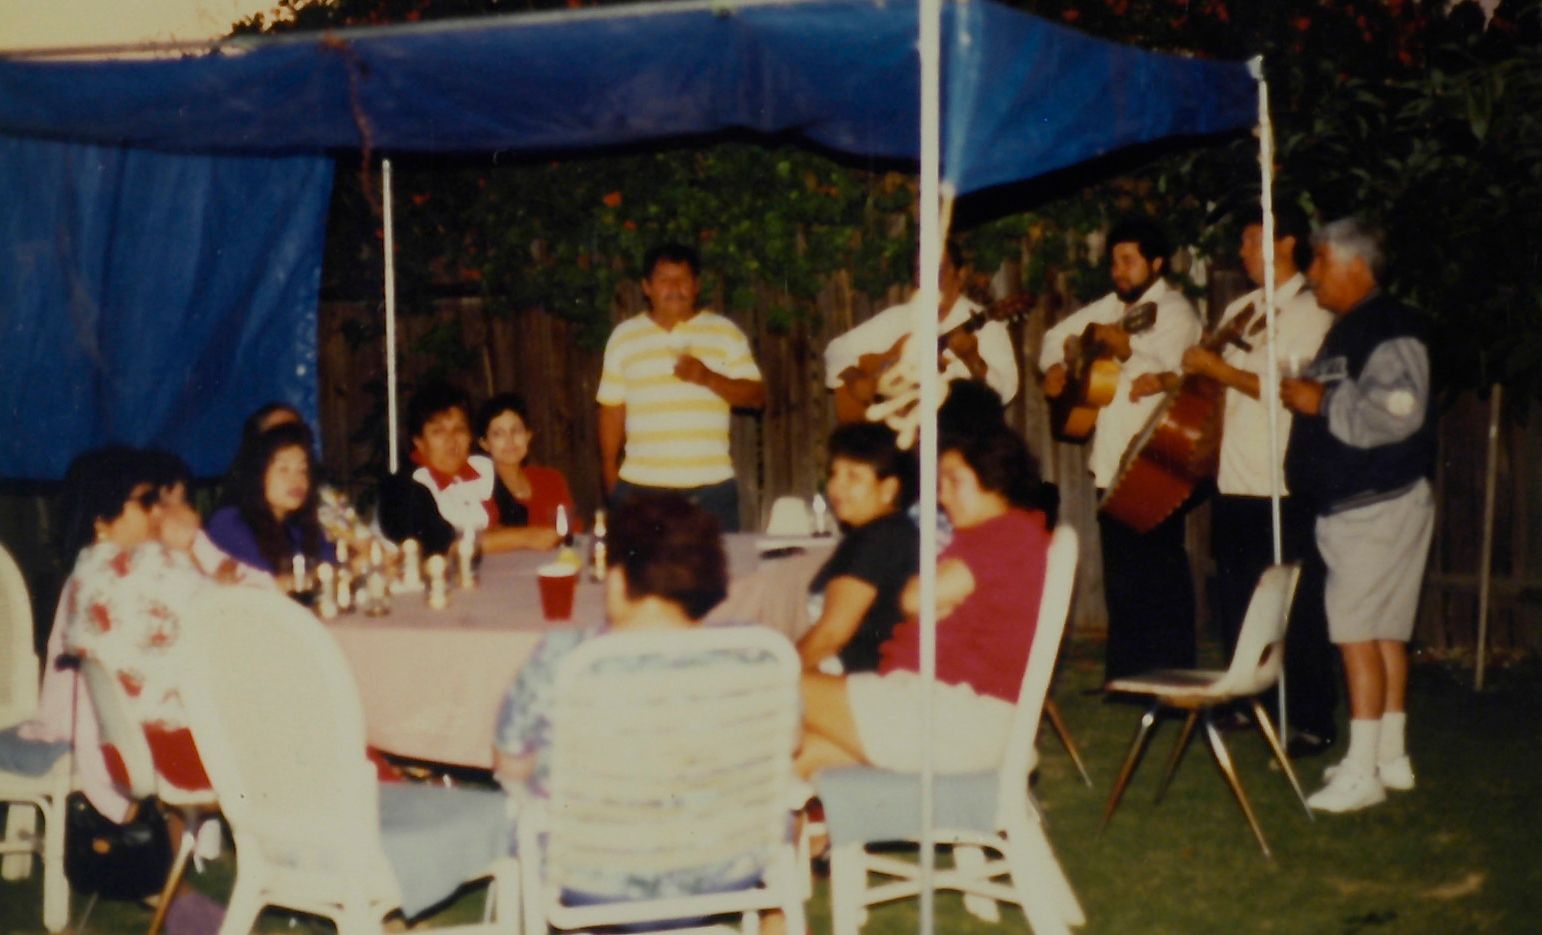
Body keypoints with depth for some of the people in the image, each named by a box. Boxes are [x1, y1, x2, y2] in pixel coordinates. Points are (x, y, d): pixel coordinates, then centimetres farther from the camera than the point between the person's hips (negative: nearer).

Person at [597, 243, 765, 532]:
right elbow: (612, 409, 12)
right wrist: (609, 472, 7)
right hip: (640, 486, 0)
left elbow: (756, 396, 2)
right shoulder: (624, 337, 11)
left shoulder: (725, 333, 8)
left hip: (711, 486, 0)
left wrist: (708, 378, -14)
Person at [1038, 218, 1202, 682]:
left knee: (1160, 575, -6)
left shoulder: (1173, 311, -5)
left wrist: (1126, 350, -27)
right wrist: (1055, 366, 10)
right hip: (1112, 464, 7)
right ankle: (1126, 676, 21)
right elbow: (1058, 334, 27)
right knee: (1120, 577, 12)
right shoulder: (1112, 307, 15)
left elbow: (1169, 372, -19)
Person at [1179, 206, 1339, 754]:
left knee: (1296, 609, -4)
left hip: (1283, 485, -8)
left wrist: (1217, 369, -14)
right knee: (1235, 602, 14)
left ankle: (1312, 722, 4)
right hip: (1234, 480, 8)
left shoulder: (1309, 312, -8)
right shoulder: (1240, 310, 16)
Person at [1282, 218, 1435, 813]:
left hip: (1379, 505, -11)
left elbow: (1397, 412, -28)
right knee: (1385, 631, 14)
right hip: (1354, 503, 11)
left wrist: (1323, 401, -19)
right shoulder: (1348, 330, 18)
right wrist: (1305, 396, 12)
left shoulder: (1390, 330, -15)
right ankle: (1391, 757, 21)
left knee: (1357, 632, -10)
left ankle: (1361, 771, -8)